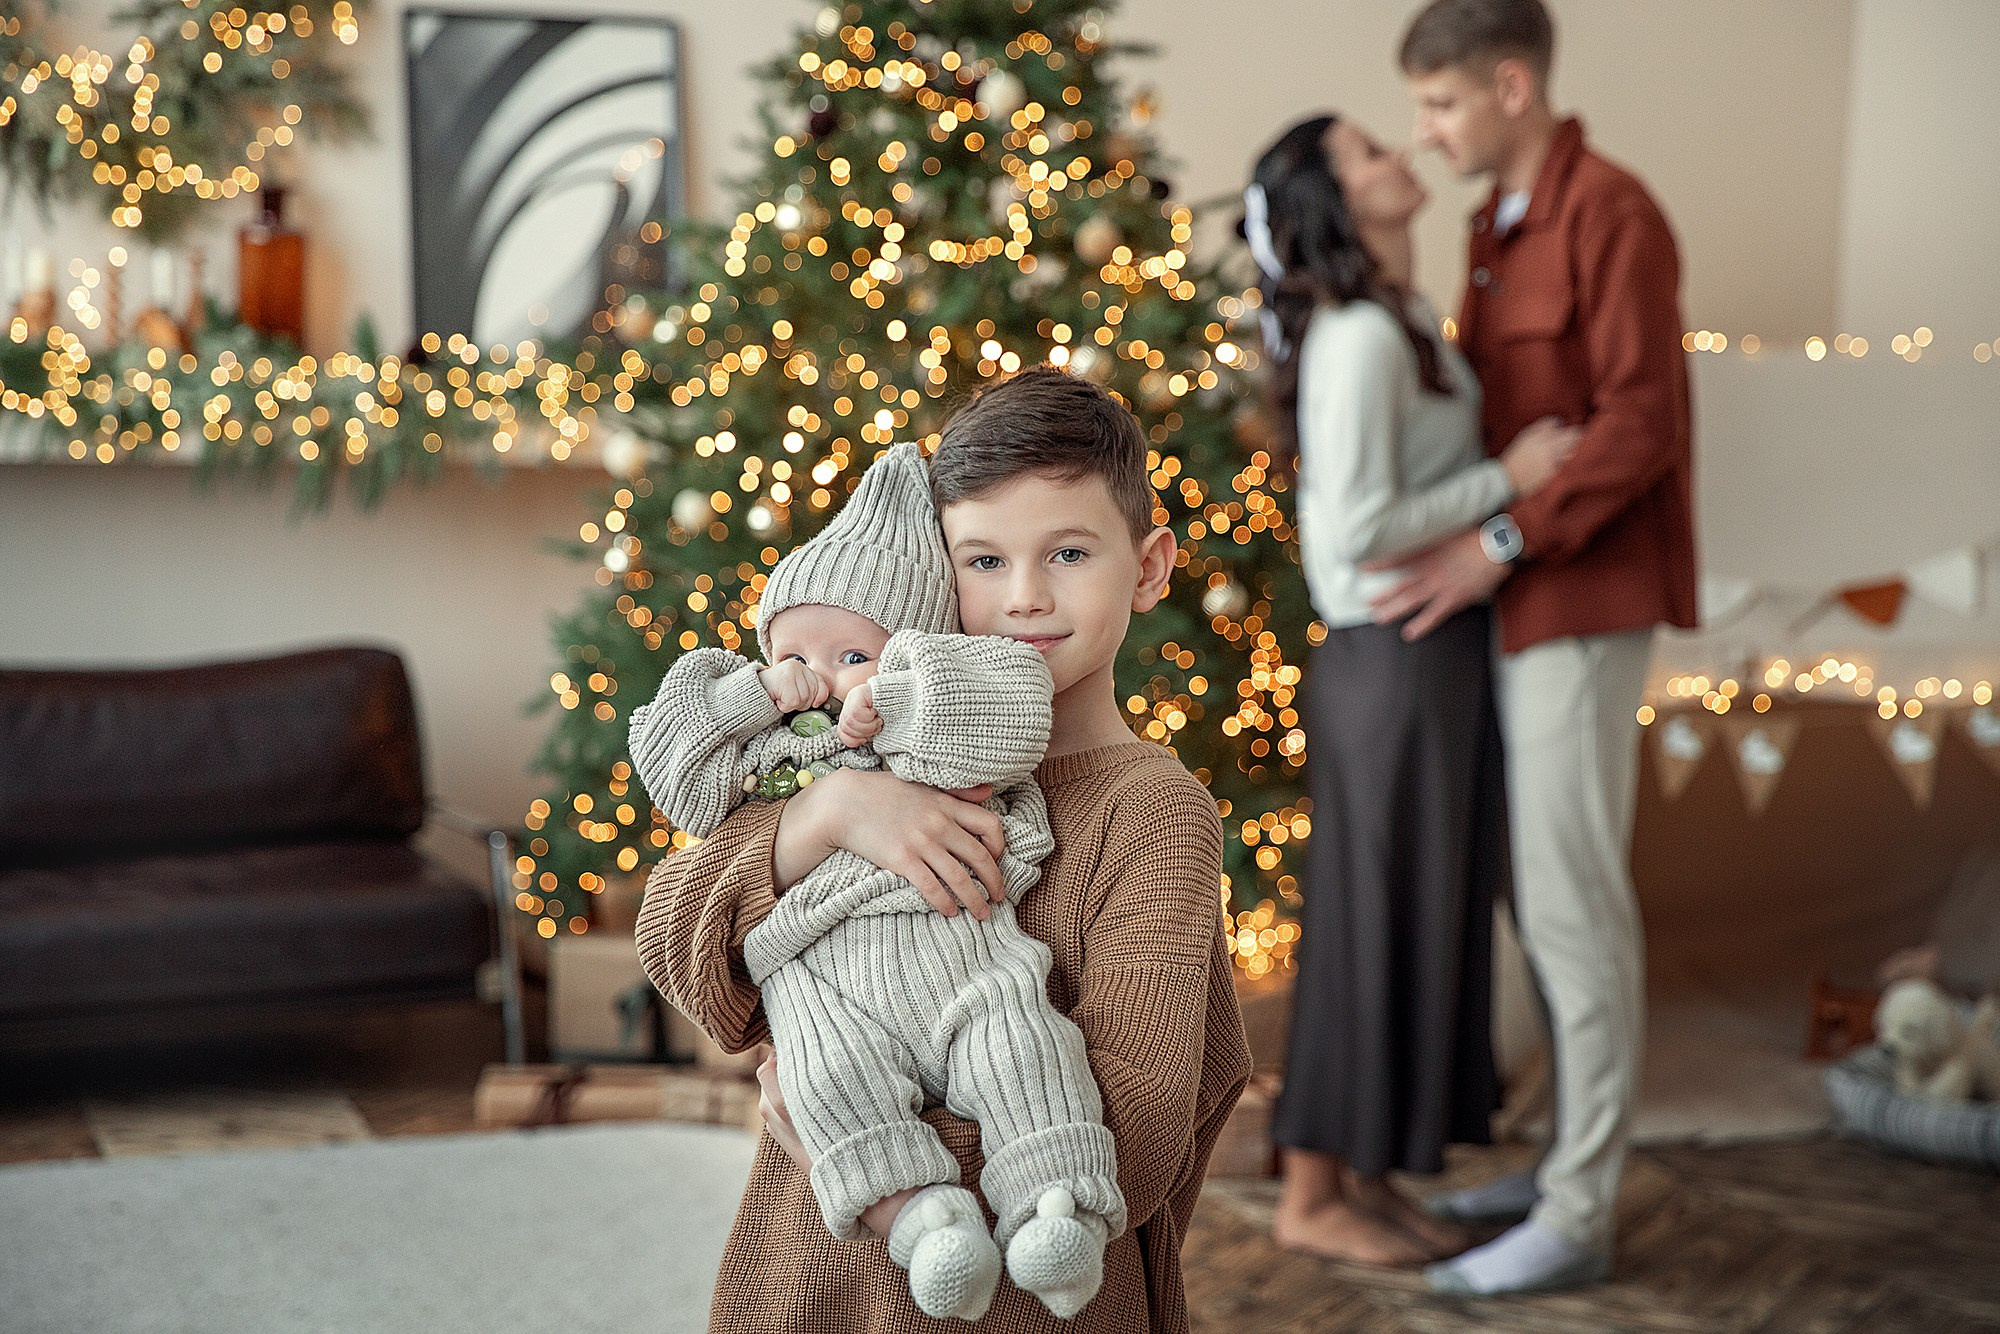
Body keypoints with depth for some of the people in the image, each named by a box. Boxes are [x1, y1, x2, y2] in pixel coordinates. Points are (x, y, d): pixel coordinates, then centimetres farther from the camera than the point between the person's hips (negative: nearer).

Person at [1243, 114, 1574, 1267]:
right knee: (1372, 922, 0)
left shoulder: (1409, 320, 12)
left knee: (1434, 915, 14)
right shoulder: (1357, 337, -18)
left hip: (1445, 657, 9)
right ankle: (1313, 1194, 14)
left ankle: (1368, 1175, 25)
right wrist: (1507, 480, -17)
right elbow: (1357, 530, -23)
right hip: (1392, 661, -9)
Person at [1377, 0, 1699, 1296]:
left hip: (1584, 604, -9)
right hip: (1523, 604, 9)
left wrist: (1501, 542, -23)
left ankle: (1579, 1218, 1)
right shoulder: (1499, 224, 15)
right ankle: (1576, 1155, 24)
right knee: (1547, 887, 13)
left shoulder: (1609, 213, -12)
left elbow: (1640, 422, -19)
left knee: (1572, 896, -6)